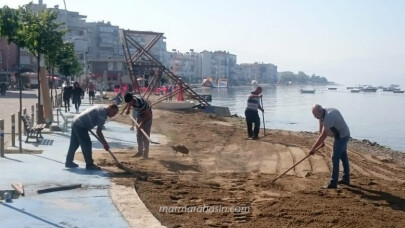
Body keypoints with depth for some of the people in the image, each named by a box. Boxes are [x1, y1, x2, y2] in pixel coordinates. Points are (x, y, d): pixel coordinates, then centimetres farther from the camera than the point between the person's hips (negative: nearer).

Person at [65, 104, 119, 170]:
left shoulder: (100, 109, 15)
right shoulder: (103, 113, -15)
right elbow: (98, 131, -17)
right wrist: (105, 143, -10)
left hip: (75, 123, 10)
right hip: (80, 126, -10)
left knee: (74, 144, 18)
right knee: (87, 145, -3)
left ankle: (68, 162, 28)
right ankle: (89, 164, 4)